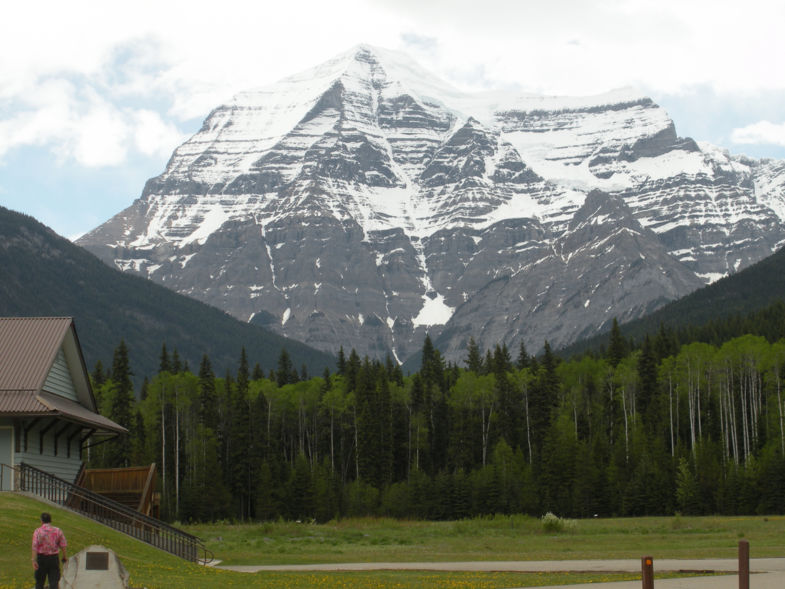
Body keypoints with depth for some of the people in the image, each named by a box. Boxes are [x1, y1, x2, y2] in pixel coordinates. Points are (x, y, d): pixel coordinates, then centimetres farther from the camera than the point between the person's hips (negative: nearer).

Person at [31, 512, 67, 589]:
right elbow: (63, 545, 0)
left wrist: (34, 560, -20)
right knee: (54, 581, -2)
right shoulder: (58, 531, -2)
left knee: (39, 581, 16)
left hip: (41, 558, -1)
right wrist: (64, 556, 15)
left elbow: (35, 546, -16)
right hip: (54, 558, 1)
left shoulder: (37, 532, -8)